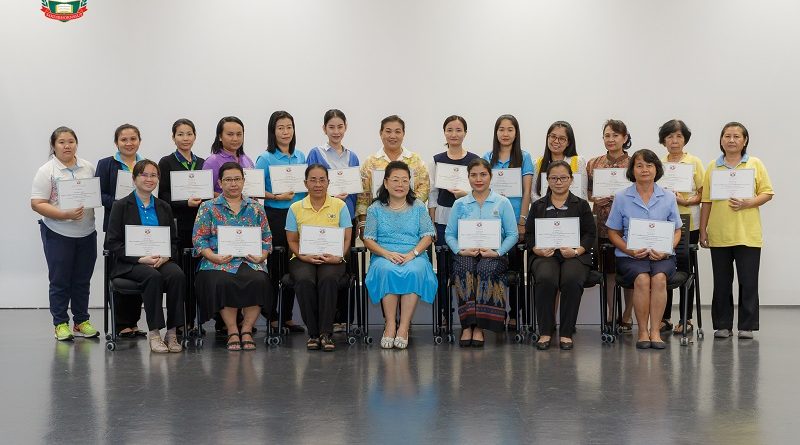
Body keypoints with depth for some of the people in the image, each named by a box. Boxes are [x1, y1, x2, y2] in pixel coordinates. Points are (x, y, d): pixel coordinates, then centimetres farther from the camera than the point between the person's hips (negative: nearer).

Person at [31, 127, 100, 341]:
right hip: (58, 234, -4)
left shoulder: (89, 168, 7)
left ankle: (81, 322, 21)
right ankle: (61, 324, 13)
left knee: (82, 280, 11)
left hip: (87, 233, 4)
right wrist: (65, 215, -23)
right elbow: (37, 204, -12)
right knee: (60, 281, 3)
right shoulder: (46, 171, -6)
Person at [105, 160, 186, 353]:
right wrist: (141, 259, -15)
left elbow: (174, 241, 15)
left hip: (161, 261, 3)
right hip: (130, 263, -3)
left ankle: (172, 333, -26)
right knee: (153, 276, -35)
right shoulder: (121, 206, 5)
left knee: (177, 275, -30)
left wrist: (165, 257, -9)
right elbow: (112, 243, -3)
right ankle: (154, 334, -28)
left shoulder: (164, 207, 18)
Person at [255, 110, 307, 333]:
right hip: (275, 216, -5)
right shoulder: (265, 159, -4)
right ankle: (271, 316, 9)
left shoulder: (301, 157, 12)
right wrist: (277, 197, -20)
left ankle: (287, 316, 17)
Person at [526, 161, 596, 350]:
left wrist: (576, 251, -11)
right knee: (545, 279, -34)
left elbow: (590, 234, 7)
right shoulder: (538, 206, 19)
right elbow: (529, 234, 13)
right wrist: (537, 249, -9)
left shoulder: (581, 205, 15)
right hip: (545, 254, 1)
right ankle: (546, 331, -20)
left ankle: (566, 332, -20)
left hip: (575, 255, -1)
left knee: (571, 280, -34)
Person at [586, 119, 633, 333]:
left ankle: (627, 317, 13)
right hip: (602, 224, 2)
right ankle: (610, 314, 17)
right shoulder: (593, 164, 9)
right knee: (608, 269, 7)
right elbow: (587, 193, 15)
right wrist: (595, 199, -5)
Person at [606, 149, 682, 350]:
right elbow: (613, 232, 8)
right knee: (642, 278, -32)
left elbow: (676, 231, 13)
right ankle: (642, 331, -20)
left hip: (662, 256, 1)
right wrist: (630, 250, -10)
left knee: (659, 277, -32)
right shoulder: (621, 198, 6)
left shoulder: (668, 198, 10)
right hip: (630, 256, -1)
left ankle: (655, 330, -25)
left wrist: (665, 250, -8)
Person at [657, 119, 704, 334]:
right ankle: (664, 318, 12)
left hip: (688, 224, -3)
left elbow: (703, 194, -1)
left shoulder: (695, 162, 1)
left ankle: (686, 319, 9)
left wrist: (686, 201, -19)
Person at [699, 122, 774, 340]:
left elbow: (767, 193, 2)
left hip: (747, 234, -2)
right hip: (719, 235, 2)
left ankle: (747, 326, 11)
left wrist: (748, 203, -16)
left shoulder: (755, 164, 3)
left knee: (748, 281, 2)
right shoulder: (713, 167, 7)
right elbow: (706, 201, 8)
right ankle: (723, 325, 16)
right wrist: (703, 230, 5)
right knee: (722, 281, 8)